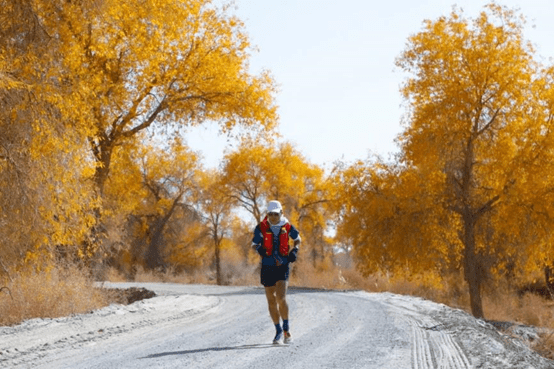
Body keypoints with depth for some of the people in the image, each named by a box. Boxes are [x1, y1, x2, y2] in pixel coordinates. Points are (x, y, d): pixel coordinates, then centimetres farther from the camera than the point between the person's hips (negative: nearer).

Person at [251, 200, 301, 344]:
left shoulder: (287, 227, -1)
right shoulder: (261, 228, -3)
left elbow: (297, 239, 17)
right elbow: (254, 244, 5)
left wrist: (295, 250, -1)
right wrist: (259, 248, -17)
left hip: (283, 266, -1)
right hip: (267, 266, 2)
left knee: (281, 298, -17)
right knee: (271, 300, 6)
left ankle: (286, 327, 2)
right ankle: (278, 331, 22)